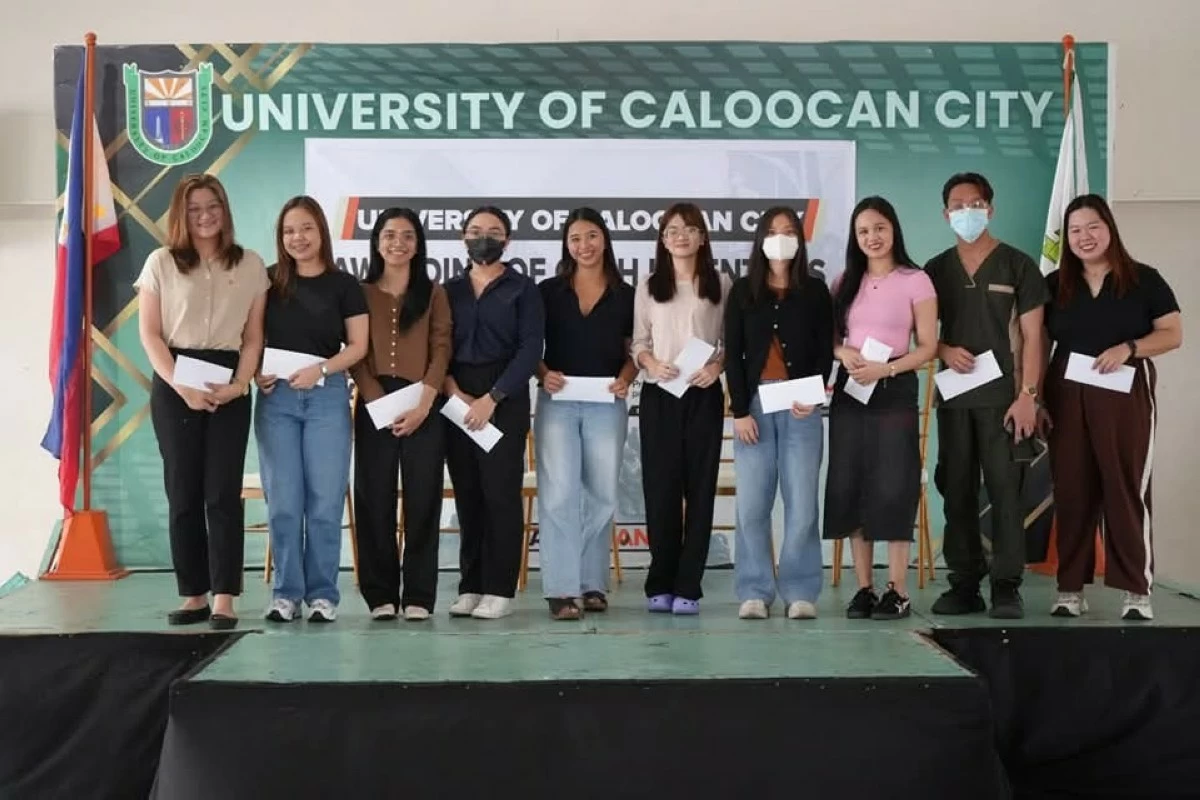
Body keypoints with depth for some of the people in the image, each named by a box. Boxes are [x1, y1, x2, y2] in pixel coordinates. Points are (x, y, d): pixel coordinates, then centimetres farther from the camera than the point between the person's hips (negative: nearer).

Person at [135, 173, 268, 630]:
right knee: (183, 491, 2)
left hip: (229, 385, 0)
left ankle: (224, 600, -5)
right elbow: (149, 334, 0)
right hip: (174, 384, 0)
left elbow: (254, 336, 7)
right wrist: (180, 386, -12)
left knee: (222, 492, -4)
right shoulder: (161, 263, 4)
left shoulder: (251, 265, 7)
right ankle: (194, 596, 9)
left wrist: (239, 384, -9)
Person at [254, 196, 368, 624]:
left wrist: (321, 368, -14)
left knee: (325, 500, 0)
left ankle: (322, 593, 9)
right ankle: (286, 592, 10)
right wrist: (255, 371, -8)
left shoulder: (344, 285, 4)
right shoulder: (267, 280, 8)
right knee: (283, 500, 2)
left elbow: (357, 345, 2)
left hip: (327, 396, -1)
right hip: (276, 397, 1)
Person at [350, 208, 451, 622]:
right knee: (374, 499, 0)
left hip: (424, 405, 0)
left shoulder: (434, 293, 11)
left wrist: (423, 402, -13)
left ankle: (419, 595, 4)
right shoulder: (361, 293, 10)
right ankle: (381, 594, 7)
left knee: (422, 499, -1)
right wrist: (379, 403, -11)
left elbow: (441, 350, 1)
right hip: (374, 406, 0)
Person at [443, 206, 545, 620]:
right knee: (466, 495, 5)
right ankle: (470, 586, 11)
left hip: (505, 399, -3)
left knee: (500, 492, -5)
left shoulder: (523, 289, 3)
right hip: (456, 400, 4)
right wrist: (453, 391, -9)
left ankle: (499, 589, 0)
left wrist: (492, 398, -13)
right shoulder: (450, 290, 14)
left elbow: (530, 349, -6)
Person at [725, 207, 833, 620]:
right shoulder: (742, 291, 10)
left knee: (802, 503, -3)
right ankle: (754, 592, 5)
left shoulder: (815, 291, 9)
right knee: (751, 504, -2)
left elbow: (825, 351, 5)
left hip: (801, 406, 0)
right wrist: (740, 410, -4)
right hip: (754, 403, 0)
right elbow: (732, 354, 5)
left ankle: (800, 592, 5)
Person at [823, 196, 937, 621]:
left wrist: (885, 369, -17)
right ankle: (864, 588, 10)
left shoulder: (915, 281, -2)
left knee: (892, 487, -5)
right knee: (850, 487, 3)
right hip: (849, 390, 4)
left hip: (894, 390, -4)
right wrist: (843, 353, -10)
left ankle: (897, 591, 2)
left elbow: (927, 347, -4)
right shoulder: (844, 282, 11)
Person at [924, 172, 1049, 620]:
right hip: (954, 398, 3)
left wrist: (1028, 395, -10)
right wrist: (944, 350, -6)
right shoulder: (935, 271, 12)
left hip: (1004, 397, -3)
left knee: (1005, 492, -5)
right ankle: (964, 585, 12)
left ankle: (1006, 588, 0)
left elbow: (1031, 336, -1)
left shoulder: (1017, 266, 3)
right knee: (957, 494, 5)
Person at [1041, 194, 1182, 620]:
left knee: (1127, 490, -2)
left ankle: (1136, 590, 2)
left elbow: (1173, 334, 1)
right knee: (1072, 492, 3)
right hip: (1067, 398, 2)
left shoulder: (1144, 280, 3)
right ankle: (1070, 588, 9)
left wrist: (1128, 349, -16)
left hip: (1126, 396, -2)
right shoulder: (1054, 285, 9)